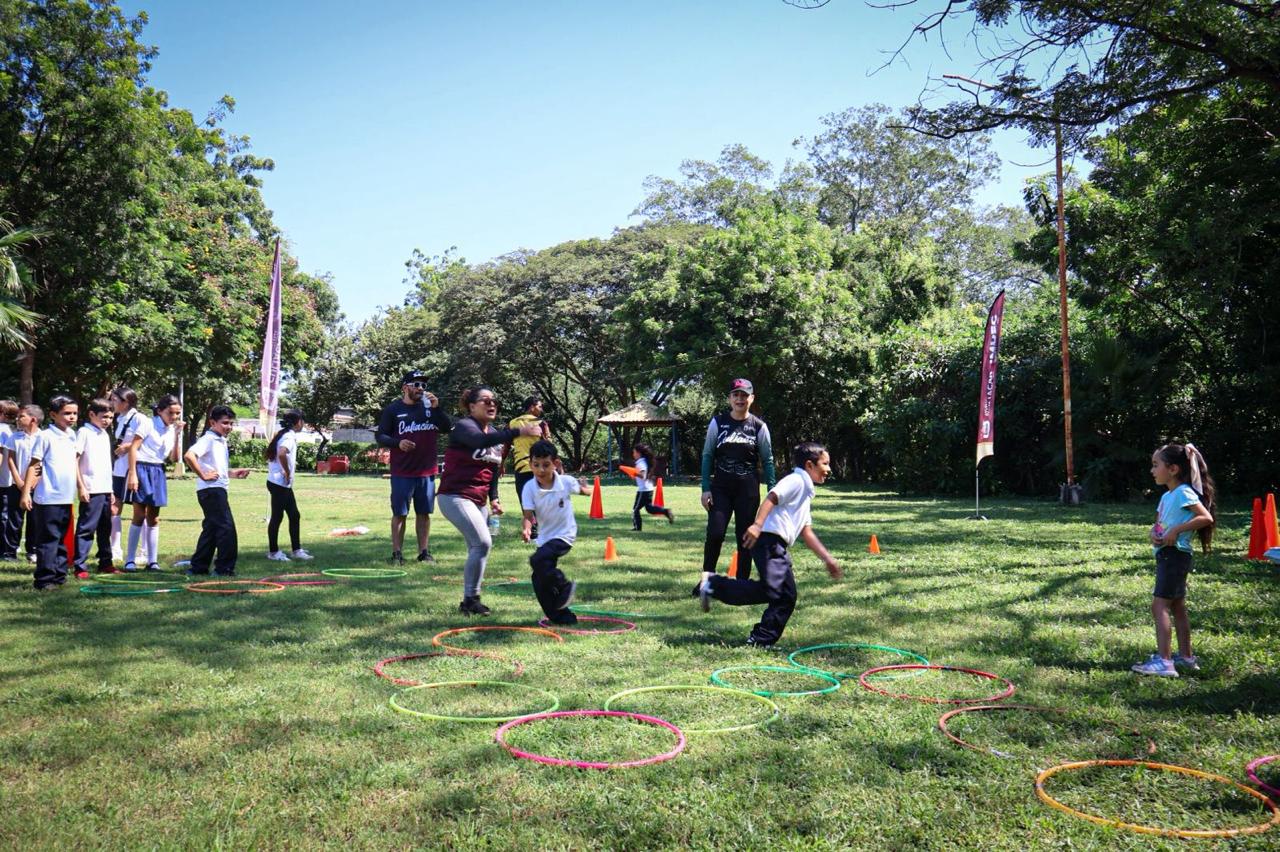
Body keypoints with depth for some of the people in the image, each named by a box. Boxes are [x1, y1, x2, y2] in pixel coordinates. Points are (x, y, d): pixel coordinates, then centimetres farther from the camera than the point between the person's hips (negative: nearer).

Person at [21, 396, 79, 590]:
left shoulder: (72, 435, 11)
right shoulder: (45, 436, -8)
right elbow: (33, 465, -9)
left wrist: (80, 487, 16)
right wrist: (26, 492, -13)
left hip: (66, 497, 7)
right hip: (48, 498, -7)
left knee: (61, 539, 13)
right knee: (48, 540, -4)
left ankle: (59, 576, 20)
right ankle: (45, 580, 1)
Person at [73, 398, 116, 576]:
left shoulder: (105, 434, 16)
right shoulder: (84, 432, -7)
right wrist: (81, 487, -16)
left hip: (105, 490, 8)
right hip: (91, 490, -8)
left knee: (105, 528, 13)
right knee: (86, 528, -5)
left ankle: (105, 563, 21)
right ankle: (80, 566, 0)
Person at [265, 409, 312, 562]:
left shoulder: (284, 435, 14)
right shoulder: (289, 436, -15)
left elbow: (272, 453, 23)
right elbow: (281, 453, -34)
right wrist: (287, 472, -21)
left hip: (285, 485, 10)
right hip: (279, 484, -10)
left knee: (294, 516, 11)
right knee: (277, 517, 0)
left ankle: (296, 550, 16)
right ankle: (273, 552, 10)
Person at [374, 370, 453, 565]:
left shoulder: (430, 406, 5)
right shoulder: (393, 409, -1)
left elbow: (449, 428, -2)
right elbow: (379, 435, 0)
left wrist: (437, 408, -15)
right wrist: (398, 443, -17)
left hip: (427, 471, 3)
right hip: (402, 472, -3)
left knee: (424, 513, 10)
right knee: (400, 514, 3)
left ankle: (424, 552, 18)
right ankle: (396, 553, 11)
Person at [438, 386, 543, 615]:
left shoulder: (494, 433, 12)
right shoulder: (464, 426, -13)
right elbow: (481, 441, -36)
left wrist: (494, 498, 8)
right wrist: (518, 432, -44)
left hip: (479, 500, 8)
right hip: (455, 496, -8)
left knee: (478, 548, 8)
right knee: (483, 543, -18)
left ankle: (470, 600, 18)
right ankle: (470, 599, -8)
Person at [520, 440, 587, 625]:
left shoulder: (566, 482, -15)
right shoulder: (529, 488, -12)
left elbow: (584, 491, 10)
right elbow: (529, 515, -20)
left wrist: (583, 487, -7)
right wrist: (526, 529, -35)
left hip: (564, 535, -5)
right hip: (544, 537, 5)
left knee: (537, 560, -28)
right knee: (539, 580, 5)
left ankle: (564, 587, -7)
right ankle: (561, 617, 18)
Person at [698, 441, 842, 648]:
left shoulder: (805, 492, 27)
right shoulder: (796, 480, -2)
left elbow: (807, 533, 27)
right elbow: (772, 497, -19)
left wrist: (828, 559, 25)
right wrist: (757, 524, -31)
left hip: (778, 547, 10)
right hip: (769, 540, -10)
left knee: (787, 596, 9)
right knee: (771, 590, -23)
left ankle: (761, 640, 12)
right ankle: (714, 584, -15)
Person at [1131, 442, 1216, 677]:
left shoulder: (1183, 492, -13)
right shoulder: (1166, 496, 14)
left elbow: (1206, 517, -22)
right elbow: (1159, 524, 18)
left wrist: (1176, 530, -23)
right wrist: (1154, 534, -4)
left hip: (1175, 555, -10)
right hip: (1166, 555, 10)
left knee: (1159, 606, -12)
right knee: (1177, 607, 14)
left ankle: (1164, 662, -14)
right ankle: (1186, 657, 23)